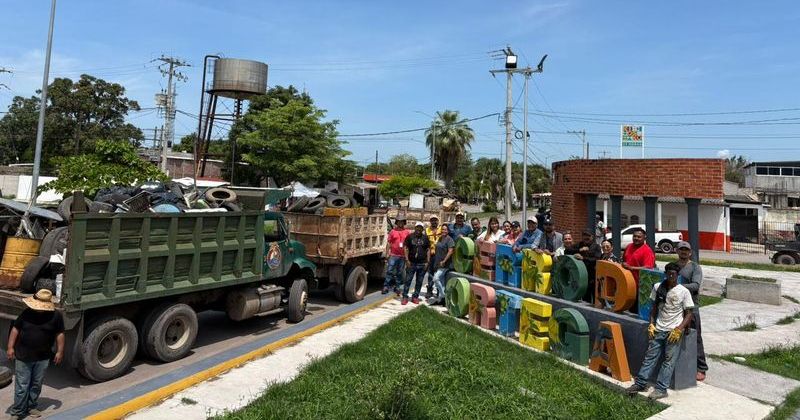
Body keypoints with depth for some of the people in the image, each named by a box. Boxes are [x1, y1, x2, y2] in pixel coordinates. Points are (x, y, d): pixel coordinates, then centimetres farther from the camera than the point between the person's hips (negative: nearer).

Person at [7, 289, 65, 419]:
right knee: (21, 386, 3)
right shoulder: (27, 313, -6)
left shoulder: (55, 316, -7)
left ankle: (31, 407, 29)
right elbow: (15, 329, 2)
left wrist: (60, 351, -2)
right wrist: (10, 347, -3)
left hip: (42, 358, 1)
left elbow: (59, 334, 0)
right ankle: (17, 412, 14)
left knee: (36, 385, 13)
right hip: (23, 357, -1)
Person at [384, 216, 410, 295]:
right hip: (393, 255, -1)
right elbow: (388, 243, 5)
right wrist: (387, 253, -1)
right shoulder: (392, 231, 4)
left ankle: (397, 287, 18)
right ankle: (386, 287, 1)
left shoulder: (407, 232, 7)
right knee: (389, 271, -4)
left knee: (399, 273, 9)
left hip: (402, 256, 1)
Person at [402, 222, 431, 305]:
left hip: (422, 264, 1)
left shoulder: (425, 238, 8)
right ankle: (405, 297, 3)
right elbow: (406, 248, 3)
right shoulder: (410, 237, 4)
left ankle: (415, 297, 16)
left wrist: (427, 262, 0)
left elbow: (428, 250, 8)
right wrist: (407, 260, -6)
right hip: (411, 263, -1)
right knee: (408, 280, -2)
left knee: (419, 282, 6)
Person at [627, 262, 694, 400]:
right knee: (650, 356, 4)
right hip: (658, 329, 4)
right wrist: (651, 324, 5)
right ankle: (640, 383, 7)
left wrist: (679, 329, -13)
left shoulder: (684, 291, -5)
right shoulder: (657, 287, 5)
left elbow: (688, 314, -3)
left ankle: (661, 389, -4)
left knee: (669, 360, -5)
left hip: (674, 331, -4)